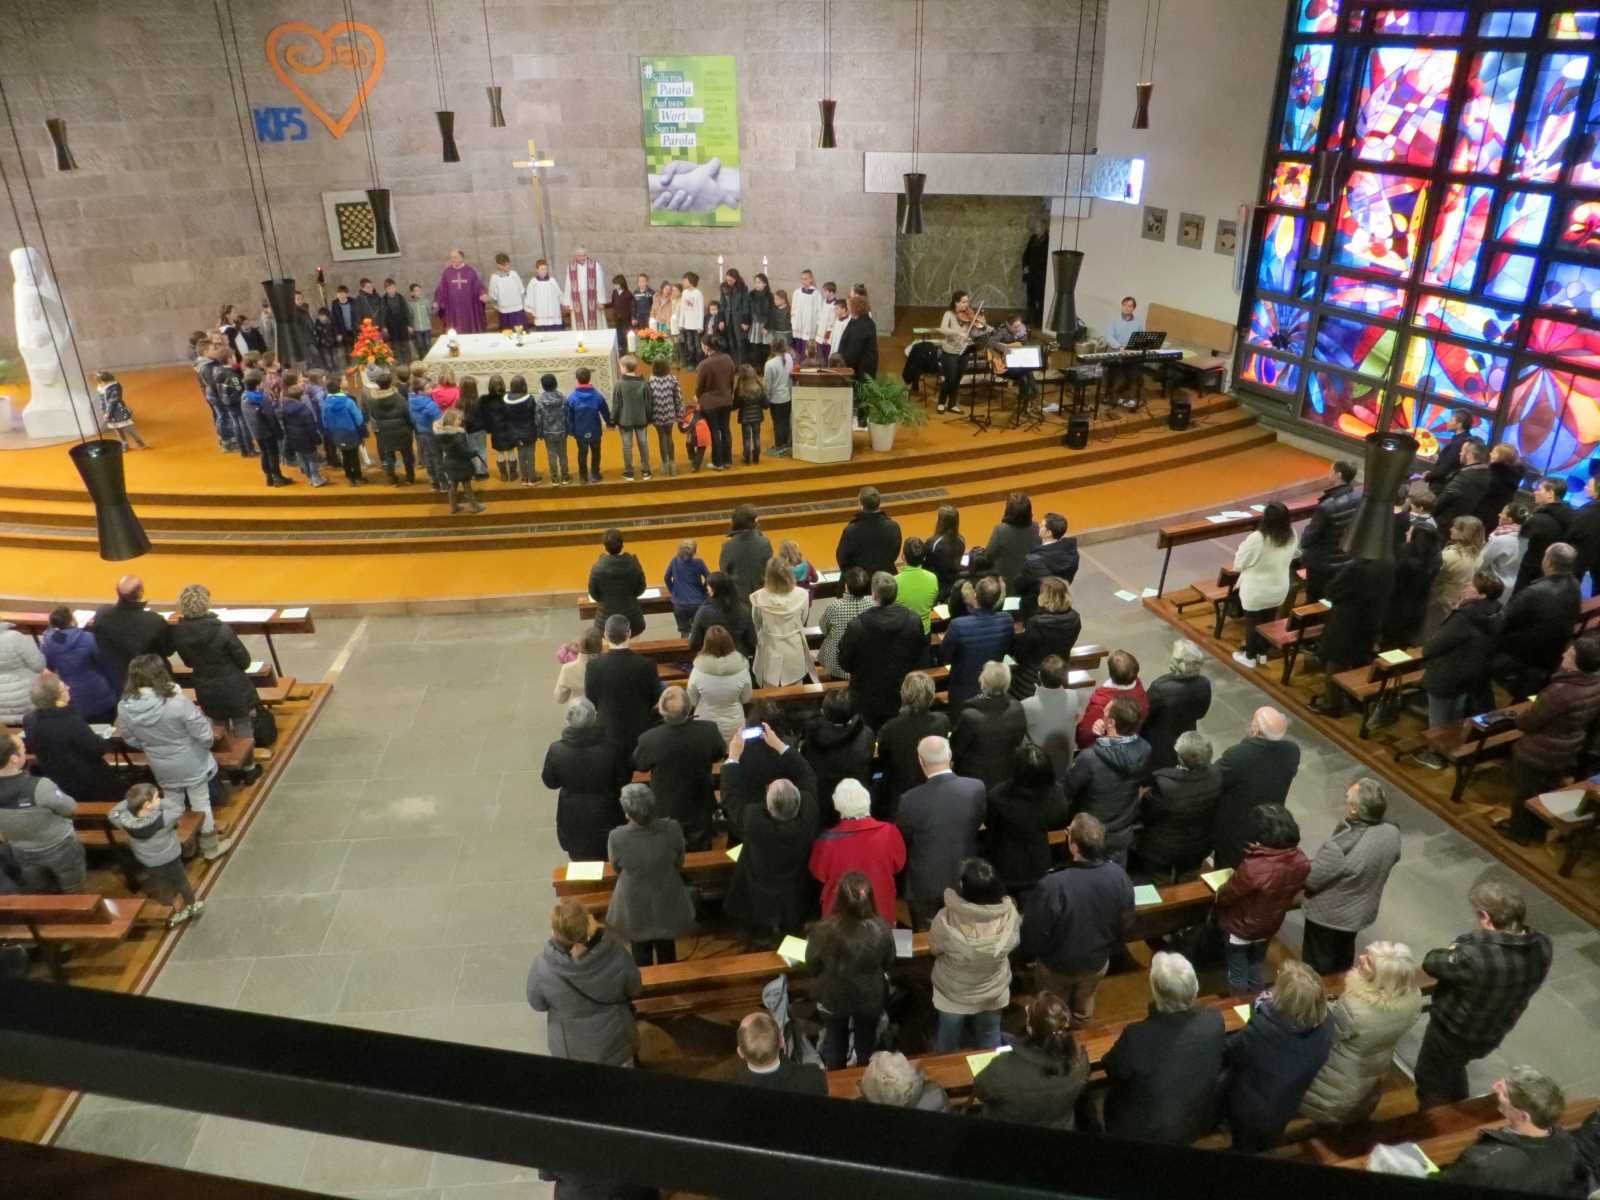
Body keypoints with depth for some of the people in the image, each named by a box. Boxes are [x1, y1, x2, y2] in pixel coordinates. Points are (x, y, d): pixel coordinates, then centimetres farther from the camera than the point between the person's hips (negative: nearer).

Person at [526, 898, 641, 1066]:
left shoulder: (542, 968, -30)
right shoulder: (617, 957, -28)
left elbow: (537, 1005, -10)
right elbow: (634, 990, -9)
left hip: (571, 1051, 0)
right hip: (615, 1043, 0)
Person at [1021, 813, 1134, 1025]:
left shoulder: (1052, 886, -41)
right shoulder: (1119, 876, -26)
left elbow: (1033, 935, -25)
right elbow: (1126, 926, -7)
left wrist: (1028, 952, -1)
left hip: (1058, 965, -3)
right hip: (1098, 962, 3)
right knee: (1084, 1006, 33)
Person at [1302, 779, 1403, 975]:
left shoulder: (1340, 847, -40)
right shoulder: (1392, 833, -18)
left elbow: (1310, 879, -26)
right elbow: (1392, 860, 4)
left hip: (1329, 916, -7)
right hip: (1364, 910, 7)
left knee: (1317, 964, 18)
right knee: (1344, 953, 32)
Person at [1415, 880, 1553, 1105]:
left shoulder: (1473, 956, -41)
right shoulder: (1542, 946, -21)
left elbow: (1431, 963, -22)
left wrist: (1452, 950, -4)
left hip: (1452, 1034, -7)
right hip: (1493, 1035, 7)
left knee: (1432, 1085, 21)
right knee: (1453, 1069, 36)